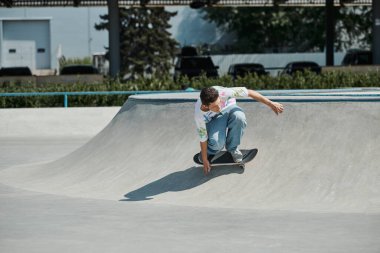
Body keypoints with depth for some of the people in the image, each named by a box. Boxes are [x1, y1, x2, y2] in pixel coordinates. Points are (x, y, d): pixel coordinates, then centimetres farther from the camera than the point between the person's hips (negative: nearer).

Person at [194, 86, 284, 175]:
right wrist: (204, 160, -14)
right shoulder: (199, 115, -36)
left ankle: (233, 148, -8)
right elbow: (203, 138, -22)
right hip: (213, 119, -2)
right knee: (217, 142, -33)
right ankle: (209, 152, 8)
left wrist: (271, 104, -24)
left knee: (239, 117, -36)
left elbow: (249, 92, -29)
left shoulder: (223, 92, -39)